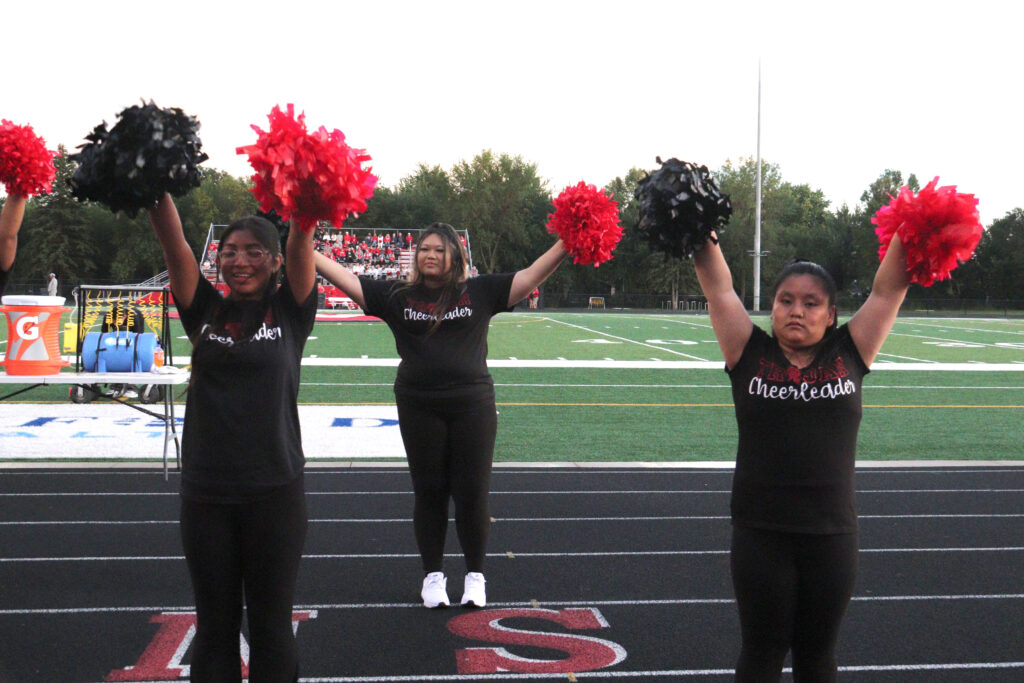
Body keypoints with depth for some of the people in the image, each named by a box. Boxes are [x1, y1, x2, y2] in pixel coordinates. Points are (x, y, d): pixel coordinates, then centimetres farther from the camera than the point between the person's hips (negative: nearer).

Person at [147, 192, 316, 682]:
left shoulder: (289, 311, 1)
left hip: (275, 490, -2)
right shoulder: (205, 311, 6)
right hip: (205, 491, 2)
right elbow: (173, 241, -6)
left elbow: (301, 241, -13)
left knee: (271, 625, 9)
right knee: (214, 625, 12)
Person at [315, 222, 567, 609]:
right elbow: (345, 279, 3)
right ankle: (433, 575, 24)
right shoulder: (397, 295, 5)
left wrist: (565, 246, -8)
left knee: (472, 492, 4)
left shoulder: (479, 293, 4)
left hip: (473, 406, 0)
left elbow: (530, 277, 1)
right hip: (419, 409, 1)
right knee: (428, 493, 9)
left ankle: (475, 574, 21)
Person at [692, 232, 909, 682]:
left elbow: (889, 289, 4)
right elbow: (717, 286, -3)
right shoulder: (751, 354, 0)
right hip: (760, 534, -1)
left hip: (832, 535, 2)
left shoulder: (849, 355, 3)